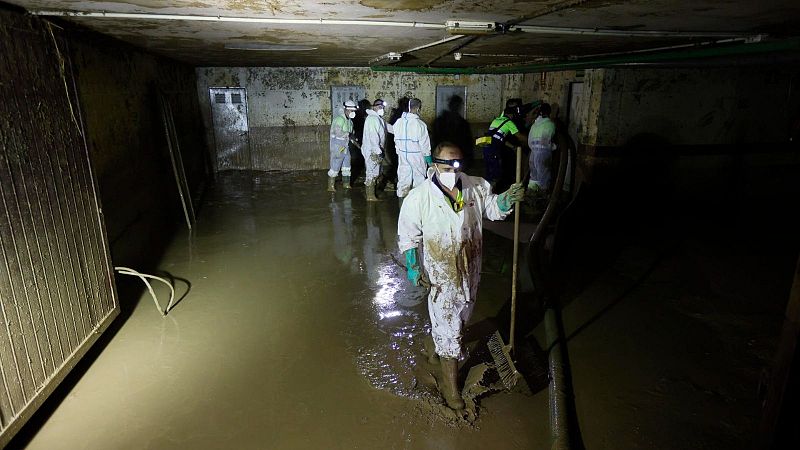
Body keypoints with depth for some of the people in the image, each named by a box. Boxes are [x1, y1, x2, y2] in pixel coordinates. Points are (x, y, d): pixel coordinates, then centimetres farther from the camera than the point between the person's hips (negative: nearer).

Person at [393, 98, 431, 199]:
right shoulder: (420, 124, -20)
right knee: (419, 177, 11)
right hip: (417, 156, -5)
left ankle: (401, 195, 22)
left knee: (403, 177, 14)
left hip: (402, 154, 5)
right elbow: (424, 143, -13)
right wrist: (428, 157, -2)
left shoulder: (399, 122, -3)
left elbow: (396, 140, 7)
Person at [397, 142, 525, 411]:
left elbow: (493, 209, 5)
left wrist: (507, 200, -17)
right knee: (447, 328, 4)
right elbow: (408, 234, -9)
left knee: (462, 316, 27)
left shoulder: (476, 187, -10)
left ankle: (447, 346, 58)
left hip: (471, 269, 5)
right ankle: (449, 383, 22)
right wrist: (412, 266, -10)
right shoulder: (419, 197, -19)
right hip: (442, 273, -4)